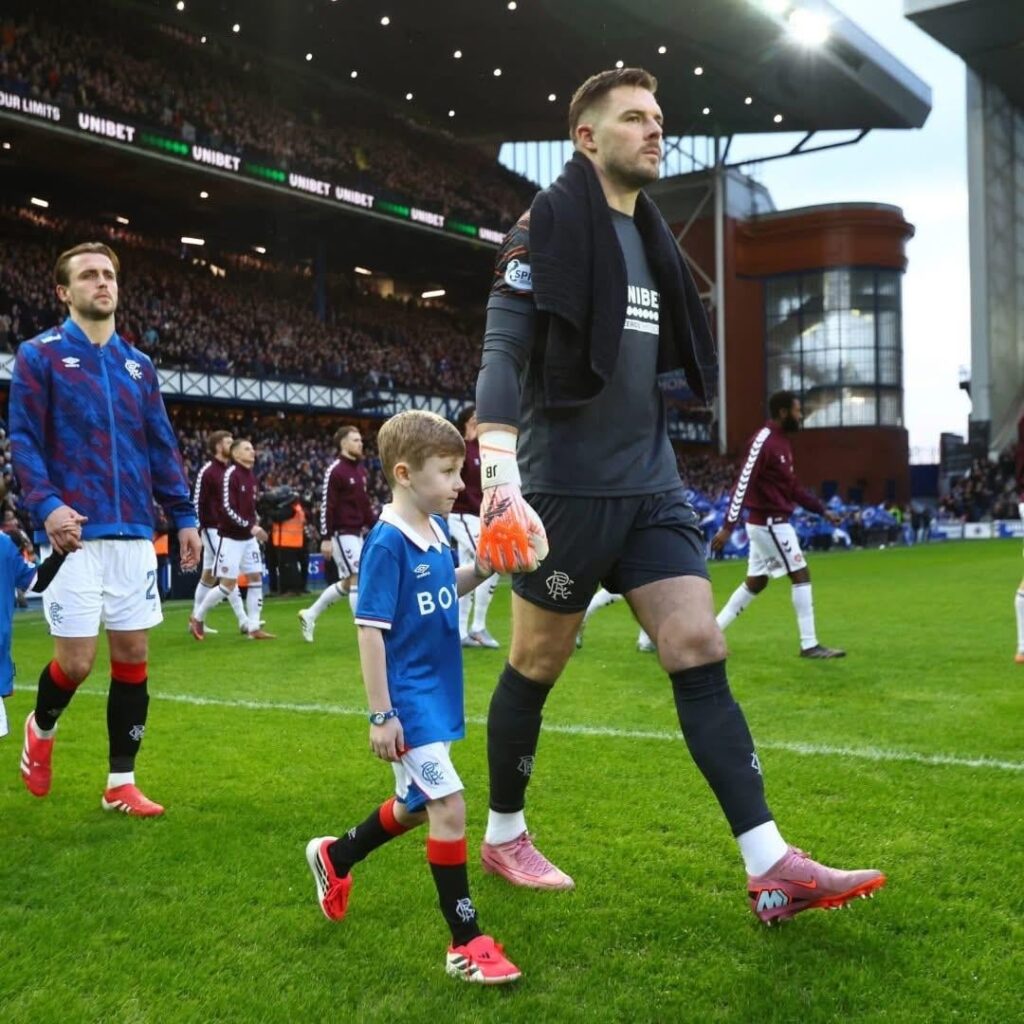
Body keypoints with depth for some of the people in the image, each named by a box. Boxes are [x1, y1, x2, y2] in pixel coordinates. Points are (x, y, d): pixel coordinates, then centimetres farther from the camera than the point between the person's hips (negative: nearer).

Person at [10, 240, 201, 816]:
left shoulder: (139, 365, 14)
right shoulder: (39, 355, 1)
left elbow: (162, 447, 15)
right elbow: (24, 439, -5)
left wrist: (184, 516, 7)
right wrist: (47, 506, -20)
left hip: (135, 534, 4)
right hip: (75, 533, -4)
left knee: (133, 657, 5)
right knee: (76, 661, -4)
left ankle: (122, 783, 17)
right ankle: (41, 729, 30)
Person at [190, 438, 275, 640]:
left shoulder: (251, 476, 11)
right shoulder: (230, 474, -15)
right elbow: (227, 508, -22)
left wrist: (256, 525, 9)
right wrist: (250, 527, -23)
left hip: (249, 538, 8)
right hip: (231, 538, -8)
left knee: (256, 578, 3)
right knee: (228, 584, -6)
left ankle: (253, 628, 8)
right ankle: (198, 618, 14)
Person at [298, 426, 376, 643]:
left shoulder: (361, 470, 13)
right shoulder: (335, 470, -12)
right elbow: (326, 506, -15)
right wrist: (325, 538, -18)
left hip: (357, 533, 9)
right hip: (342, 533, -9)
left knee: (347, 583, 14)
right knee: (357, 579, -8)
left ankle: (310, 615, 27)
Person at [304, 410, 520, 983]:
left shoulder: (437, 531, 4)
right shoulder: (388, 543, -19)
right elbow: (370, 630, -19)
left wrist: (481, 571, 1)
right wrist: (381, 715, -19)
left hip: (438, 695, 9)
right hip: (409, 699, -9)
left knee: (416, 807, 21)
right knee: (449, 806, -11)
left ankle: (335, 857, 45)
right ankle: (466, 944, 0)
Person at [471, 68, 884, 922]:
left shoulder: (651, 238, 17)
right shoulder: (548, 226, -7)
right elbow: (502, 353, -16)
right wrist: (500, 474, -27)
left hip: (649, 484, 7)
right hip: (566, 489, -7)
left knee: (701, 653, -3)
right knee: (537, 667, 6)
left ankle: (771, 867, -3)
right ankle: (503, 836, 27)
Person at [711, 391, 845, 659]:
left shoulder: (782, 442, 13)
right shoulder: (763, 441, -17)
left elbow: (793, 487, 20)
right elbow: (743, 484, -21)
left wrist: (822, 510, 18)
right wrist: (728, 527, -24)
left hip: (769, 522, 10)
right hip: (769, 522, -10)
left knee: (755, 583, 13)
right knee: (801, 575, -4)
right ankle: (809, 645, 2)